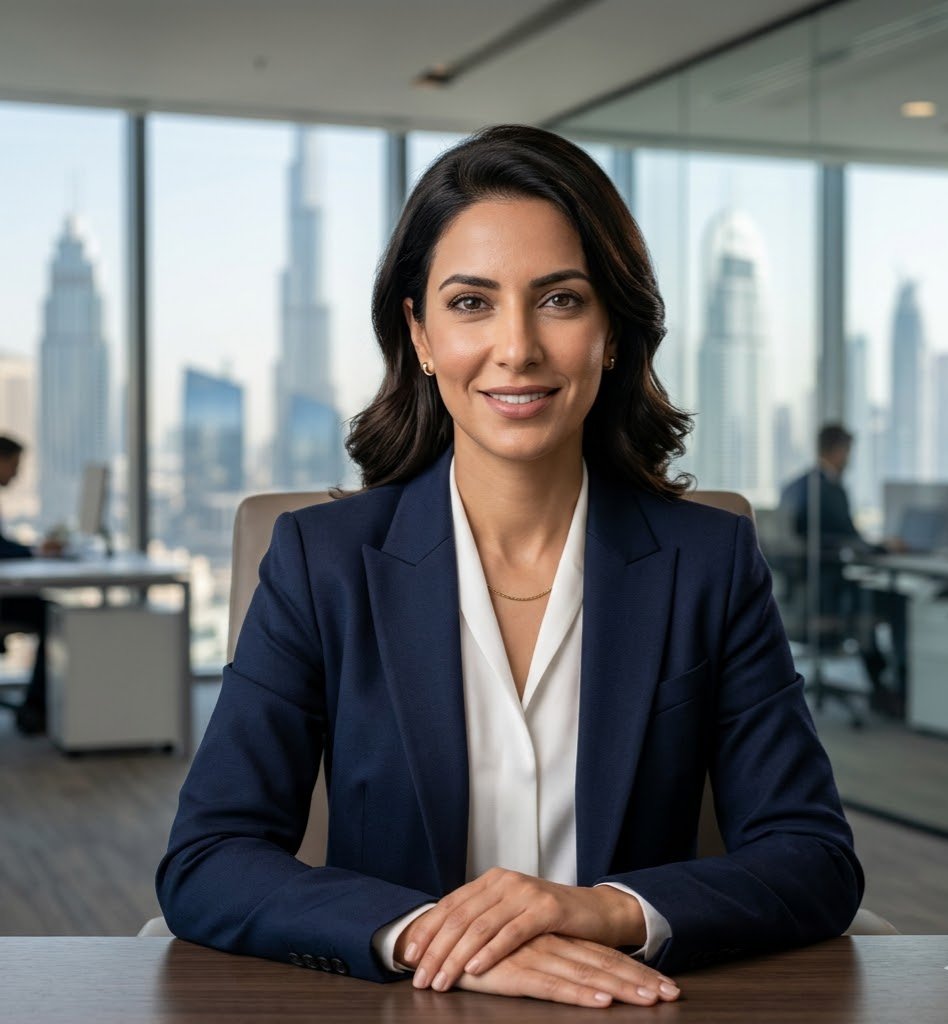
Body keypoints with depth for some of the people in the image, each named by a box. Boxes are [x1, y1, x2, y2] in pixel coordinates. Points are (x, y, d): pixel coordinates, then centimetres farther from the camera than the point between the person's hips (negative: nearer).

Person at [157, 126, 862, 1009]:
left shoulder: (711, 563, 2)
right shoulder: (320, 561, -1)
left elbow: (818, 864, -1)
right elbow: (201, 867, -7)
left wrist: (614, 909, -19)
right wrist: (423, 934, -23)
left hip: (630, 1006, 1)